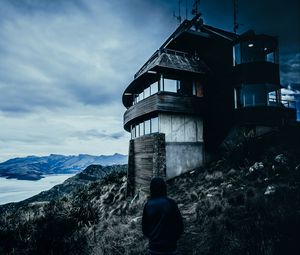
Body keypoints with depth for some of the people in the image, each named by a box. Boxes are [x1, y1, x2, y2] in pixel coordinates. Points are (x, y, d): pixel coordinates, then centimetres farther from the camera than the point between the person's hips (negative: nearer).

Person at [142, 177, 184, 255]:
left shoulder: (148, 205, -6)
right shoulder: (170, 203, -12)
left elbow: (144, 226, 1)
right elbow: (180, 225, -7)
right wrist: (173, 239, 8)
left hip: (154, 246, 2)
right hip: (170, 246, -2)